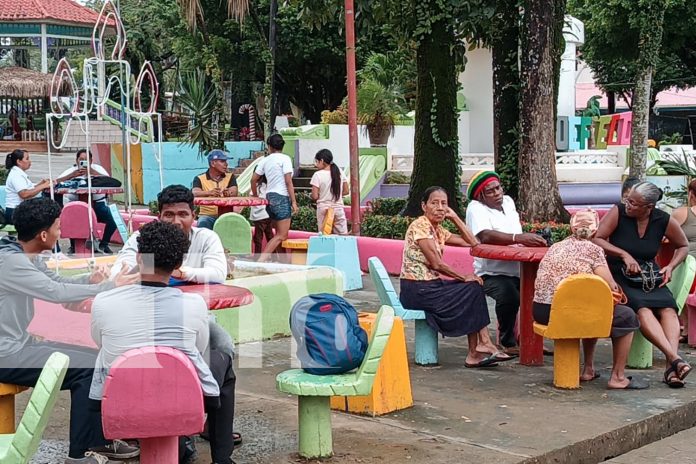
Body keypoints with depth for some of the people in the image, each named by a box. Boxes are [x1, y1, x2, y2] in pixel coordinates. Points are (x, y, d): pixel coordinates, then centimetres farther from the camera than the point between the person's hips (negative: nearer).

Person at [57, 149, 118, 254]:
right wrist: (73, 175, -24)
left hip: (97, 203, 1)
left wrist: (94, 173, -26)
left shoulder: (97, 168, 3)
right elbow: (56, 182, -12)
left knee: (113, 218, -23)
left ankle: (104, 244, 4)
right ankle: (73, 246, -2)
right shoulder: (71, 170, 3)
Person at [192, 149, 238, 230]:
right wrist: (210, 192, -38)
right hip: (207, 215, -1)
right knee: (203, 223, -32)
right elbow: (195, 193, -16)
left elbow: (234, 192, -7)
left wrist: (229, 193, -34)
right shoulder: (200, 179, 3)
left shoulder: (230, 177, 11)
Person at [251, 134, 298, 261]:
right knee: (281, 235, -8)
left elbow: (253, 180, 13)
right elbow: (288, 182, -11)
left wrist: (255, 196, 28)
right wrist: (294, 201, -9)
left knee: (280, 234, 15)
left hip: (269, 197, 7)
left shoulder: (265, 160, 10)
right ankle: (261, 260, -19)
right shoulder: (285, 158, -5)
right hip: (282, 198, -7)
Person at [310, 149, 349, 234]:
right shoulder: (339, 172, 3)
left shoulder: (318, 175, -10)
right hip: (338, 209, 3)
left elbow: (314, 196, -11)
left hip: (323, 210, -3)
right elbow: (346, 191, 8)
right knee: (343, 235, 5)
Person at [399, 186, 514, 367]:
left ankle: (479, 348, -11)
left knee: (475, 288, -6)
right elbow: (436, 264, -18)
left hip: (430, 285, 9)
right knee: (472, 290, -11)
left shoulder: (438, 230, 14)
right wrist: (464, 278, -11)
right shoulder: (420, 226, -13)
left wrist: (454, 217, 8)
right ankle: (479, 349, -3)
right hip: (416, 289, -9)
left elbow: (473, 243, 11)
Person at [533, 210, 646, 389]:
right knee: (626, 317, 10)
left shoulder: (555, 247, 16)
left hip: (540, 312, 7)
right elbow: (610, 287, -8)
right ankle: (618, 377, 11)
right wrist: (614, 287, 17)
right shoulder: (593, 249, -3)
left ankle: (588, 370, 36)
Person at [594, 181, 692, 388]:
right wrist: (624, 255, -19)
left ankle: (671, 367, -37)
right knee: (641, 308, -31)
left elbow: (683, 246, 17)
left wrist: (671, 267, 0)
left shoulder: (664, 221, 0)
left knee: (668, 308, -26)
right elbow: (597, 240, -11)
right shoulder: (618, 212, -7)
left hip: (650, 276, 3)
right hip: (619, 275, -3)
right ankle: (675, 359, -42)